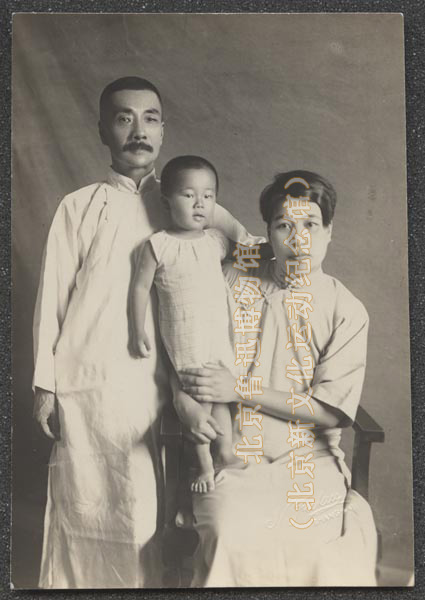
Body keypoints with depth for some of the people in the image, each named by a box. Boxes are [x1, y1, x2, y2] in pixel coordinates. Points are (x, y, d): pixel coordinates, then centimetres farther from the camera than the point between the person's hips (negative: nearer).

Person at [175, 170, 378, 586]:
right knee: (232, 538, -27)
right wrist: (189, 408, -11)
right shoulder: (234, 283, 4)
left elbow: (331, 410, -6)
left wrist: (239, 390, -12)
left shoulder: (347, 312, 1)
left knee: (314, 546, -25)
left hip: (309, 461, 0)